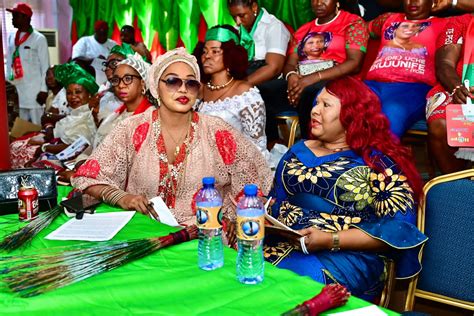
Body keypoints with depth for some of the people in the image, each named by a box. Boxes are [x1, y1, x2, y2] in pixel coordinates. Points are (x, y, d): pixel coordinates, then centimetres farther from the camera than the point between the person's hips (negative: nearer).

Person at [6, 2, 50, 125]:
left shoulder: (39, 39, -4)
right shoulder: (11, 37, 12)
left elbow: (45, 66, -6)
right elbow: (9, 62, 16)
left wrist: (44, 90, -10)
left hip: (34, 91, -5)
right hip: (17, 91, 5)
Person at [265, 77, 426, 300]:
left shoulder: (378, 163, 1)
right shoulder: (299, 151, 18)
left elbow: (397, 228, -8)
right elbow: (273, 202, 16)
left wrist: (330, 240, -16)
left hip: (345, 255, -4)